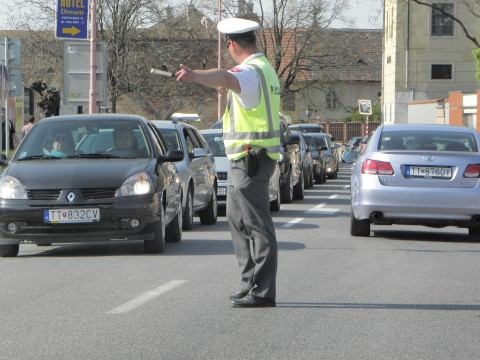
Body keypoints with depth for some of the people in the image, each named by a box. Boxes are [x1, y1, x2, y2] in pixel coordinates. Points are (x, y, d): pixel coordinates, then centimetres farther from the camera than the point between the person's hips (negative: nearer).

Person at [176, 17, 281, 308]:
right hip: (249, 160, 10)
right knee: (238, 219, 18)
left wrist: (194, 75, -59)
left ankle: (263, 292, -7)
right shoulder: (265, 68, 17)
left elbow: (225, 78, -41)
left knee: (258, 225, -8)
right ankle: (251, 284, 24)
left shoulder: (250, 72, -16)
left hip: (250, 159, -10)